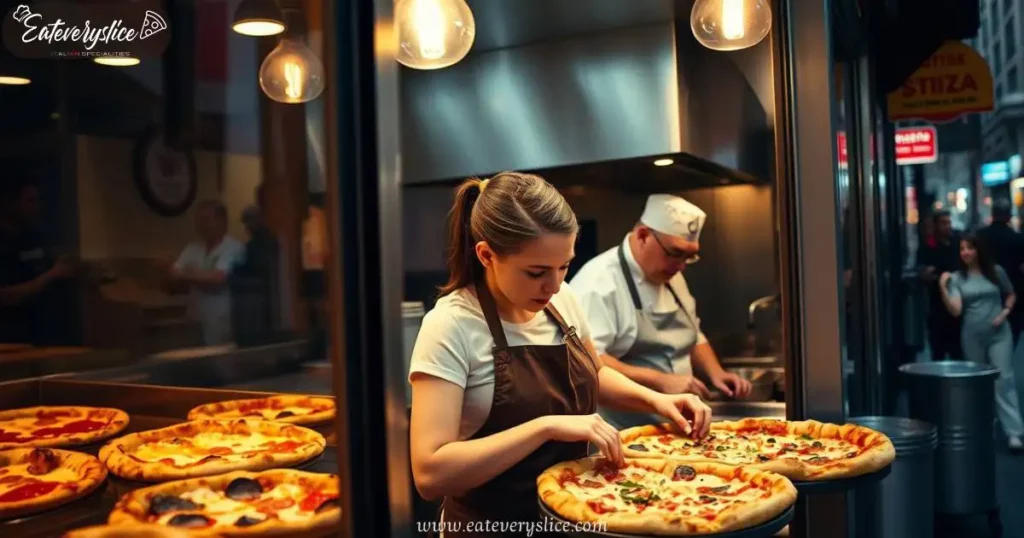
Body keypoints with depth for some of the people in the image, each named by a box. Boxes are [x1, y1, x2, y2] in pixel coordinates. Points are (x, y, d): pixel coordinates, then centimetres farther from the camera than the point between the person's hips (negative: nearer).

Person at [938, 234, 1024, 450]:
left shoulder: (996, 271, 1)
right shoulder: (957, 278, -2)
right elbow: (955, 310, -12)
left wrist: (1005, 312, -3)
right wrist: (943, 288, -24)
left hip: (999, 333, -1)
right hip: (972, 336, 1)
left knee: (1004, 379, -8)